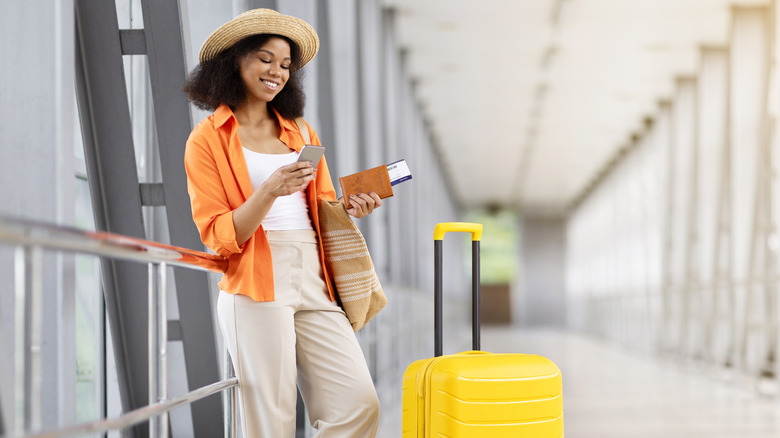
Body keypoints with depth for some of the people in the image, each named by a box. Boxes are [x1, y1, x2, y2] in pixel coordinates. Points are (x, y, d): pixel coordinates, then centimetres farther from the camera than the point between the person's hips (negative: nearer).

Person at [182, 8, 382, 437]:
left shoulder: (300, 132, 21)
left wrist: (349, 208, 2)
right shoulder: (207, 139, 4)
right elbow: (220, 236, -3)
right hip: (256, 285, -5)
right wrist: (270, 191, -18)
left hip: (313, 279, 5)